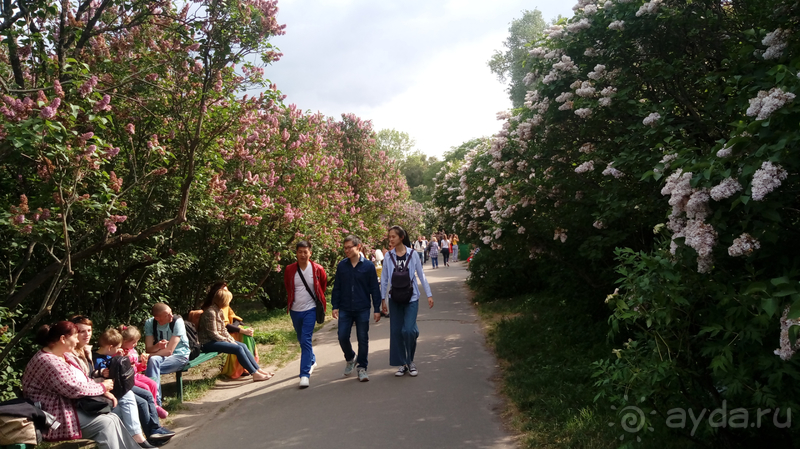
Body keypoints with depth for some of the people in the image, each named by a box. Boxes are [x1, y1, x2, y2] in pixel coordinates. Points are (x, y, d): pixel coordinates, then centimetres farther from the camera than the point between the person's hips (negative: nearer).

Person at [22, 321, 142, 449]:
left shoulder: (66, 356, 12)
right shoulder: (47, 361, -21)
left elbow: (84, 380, 15)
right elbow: (75, 388, -25)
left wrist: (105, 392, -2)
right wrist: (102, 387, -10)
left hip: (74, 406, 9)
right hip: (56, 416, -9)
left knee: (113, 418, -6)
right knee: (105, 423, -19)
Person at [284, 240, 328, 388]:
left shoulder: (318, 269, -8)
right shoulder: (289, 270, -3)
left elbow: (323, 284, 13)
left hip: (310, 309, -4)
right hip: (295, 310, 4)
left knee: (306, 341, -14)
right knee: (302, 340, 18)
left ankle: (305, 374, -14)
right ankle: (312, 361, 44)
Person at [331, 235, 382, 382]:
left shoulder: (368, 266, -4)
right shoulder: (341, 266, 2)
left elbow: (375, 289, 0)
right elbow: (337, 288, 9)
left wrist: (377, 309, -1)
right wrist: (335, 306, 4)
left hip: (363, 309, -2)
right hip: (345, 309, 2)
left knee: (363, 339, 4)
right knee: (343, 337, -1)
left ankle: (362, 367, 19)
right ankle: (350, 359, 28)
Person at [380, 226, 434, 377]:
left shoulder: (413, 254, -3)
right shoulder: (388, 256, 1)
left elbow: (421, 275, 2)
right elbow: (384, 279, 6)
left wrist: (429, 295, 1)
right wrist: (383, 298, 5)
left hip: (411, 297, -2)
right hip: (394, 299, 2)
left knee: (409, 330, -12)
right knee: (396, 331, 3)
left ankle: (411, 361, 11)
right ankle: (402, 364, 17)